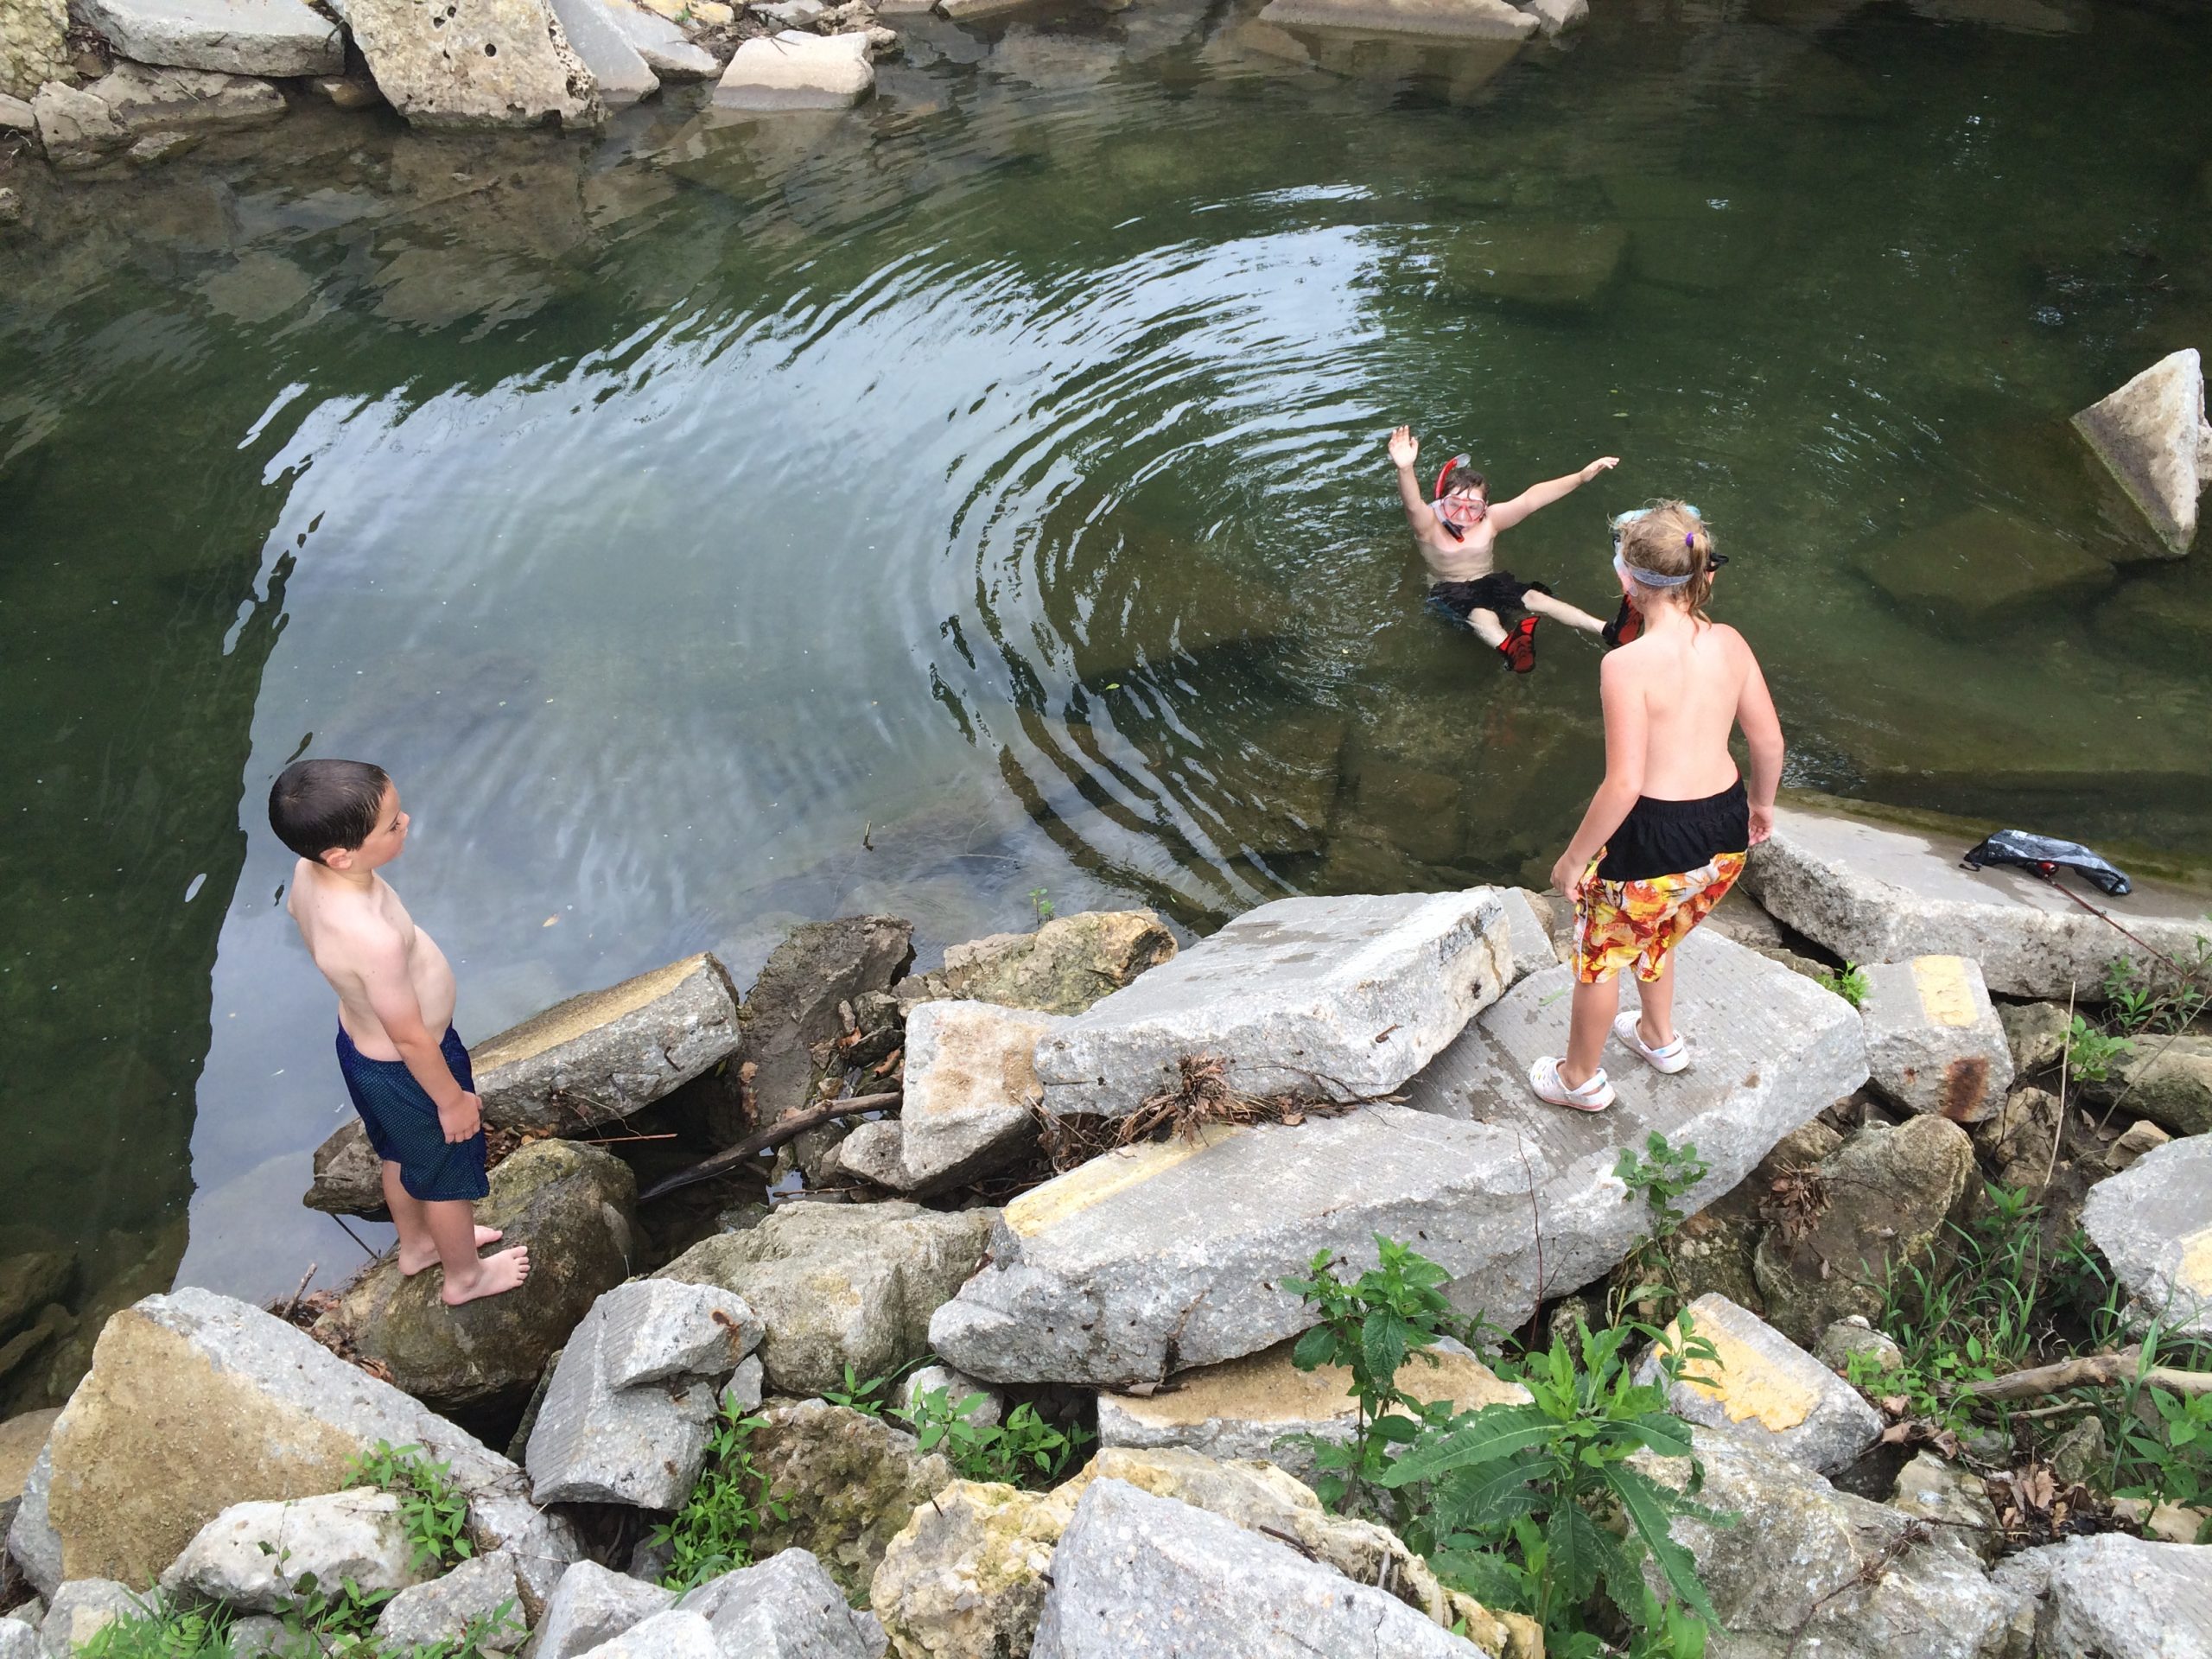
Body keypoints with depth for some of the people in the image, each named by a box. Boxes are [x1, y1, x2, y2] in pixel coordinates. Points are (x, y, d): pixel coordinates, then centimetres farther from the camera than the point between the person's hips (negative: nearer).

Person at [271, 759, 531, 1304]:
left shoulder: (311, 870, -20)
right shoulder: (376, 939, -45)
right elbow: (410, 1039, -30)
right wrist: (452, 1099, -13)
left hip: (360, 1041, 8)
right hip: (405, 1070, -7)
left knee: (402, 1154, 34)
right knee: (447, 1172, 23)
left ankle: (416, 1244, 62)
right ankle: (464, 1276, 51)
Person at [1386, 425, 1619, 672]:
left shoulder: (1489, 521, -7)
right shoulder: (1430, 527, -18)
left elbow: (1530, 499, -16)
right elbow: (1413, 505, -39)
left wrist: (1582, 476, -26)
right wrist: (1405, 469, -62)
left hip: (1490, 583, 5)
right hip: (1449, 593, -5)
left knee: (1536, 598, -18)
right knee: (1482, 616, -36)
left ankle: (1608, 630, -28)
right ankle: (1510, 650, -69)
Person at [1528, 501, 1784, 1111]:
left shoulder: (1627, 664, -23)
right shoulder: (1729, 643, -4)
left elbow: (1624, 784, -24)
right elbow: (1768, 740, 5)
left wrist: (1574, 857, -12)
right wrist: (1761, 802, 25)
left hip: (1654, 838, -6)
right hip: (1726, 834, 6)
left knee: (1599, 951, 20)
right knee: (1653, 933, 35)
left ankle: (1580, 1079, 40)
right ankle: (1660, 1036, 56)